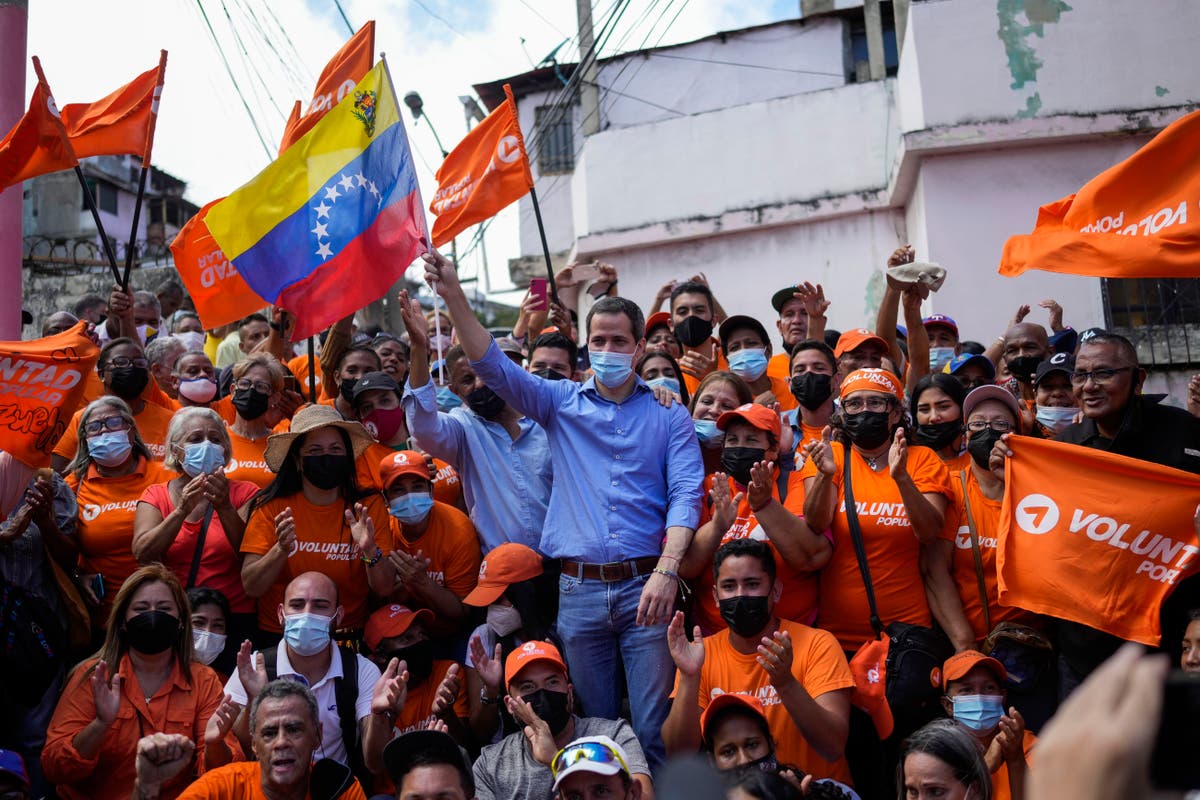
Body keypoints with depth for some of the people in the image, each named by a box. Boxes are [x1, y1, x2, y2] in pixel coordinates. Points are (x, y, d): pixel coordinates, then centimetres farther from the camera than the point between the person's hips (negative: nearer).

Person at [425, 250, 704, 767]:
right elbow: (495, 367, -3)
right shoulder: (561, 403, 9)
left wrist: (666, 571, -17)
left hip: (645, 587, -1)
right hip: (578, 591, 2)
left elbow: (685, 495, -3)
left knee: (654, 730, -1)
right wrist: (453, 296, -16)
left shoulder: (668, 415, 6)